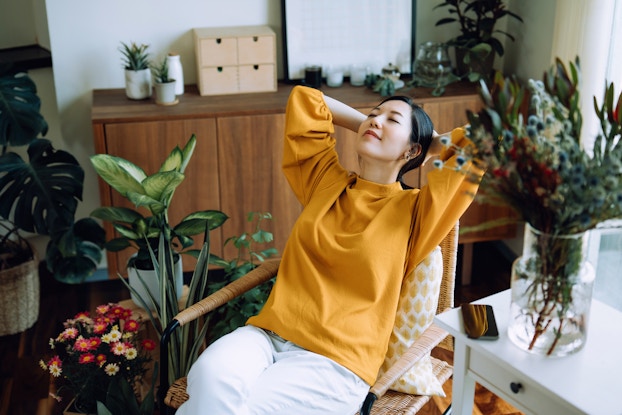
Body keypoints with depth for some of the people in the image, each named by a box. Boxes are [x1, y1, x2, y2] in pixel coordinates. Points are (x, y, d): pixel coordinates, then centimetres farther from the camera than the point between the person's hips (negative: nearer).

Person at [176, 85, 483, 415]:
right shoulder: (326, 180, 16)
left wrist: (431, 144, 15)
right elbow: (304, 99, 25)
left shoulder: (412, 211, 4)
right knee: (211, 375, -31)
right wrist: (364, 125, 25)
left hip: (335, 362, -4)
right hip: (268, 333, 4)